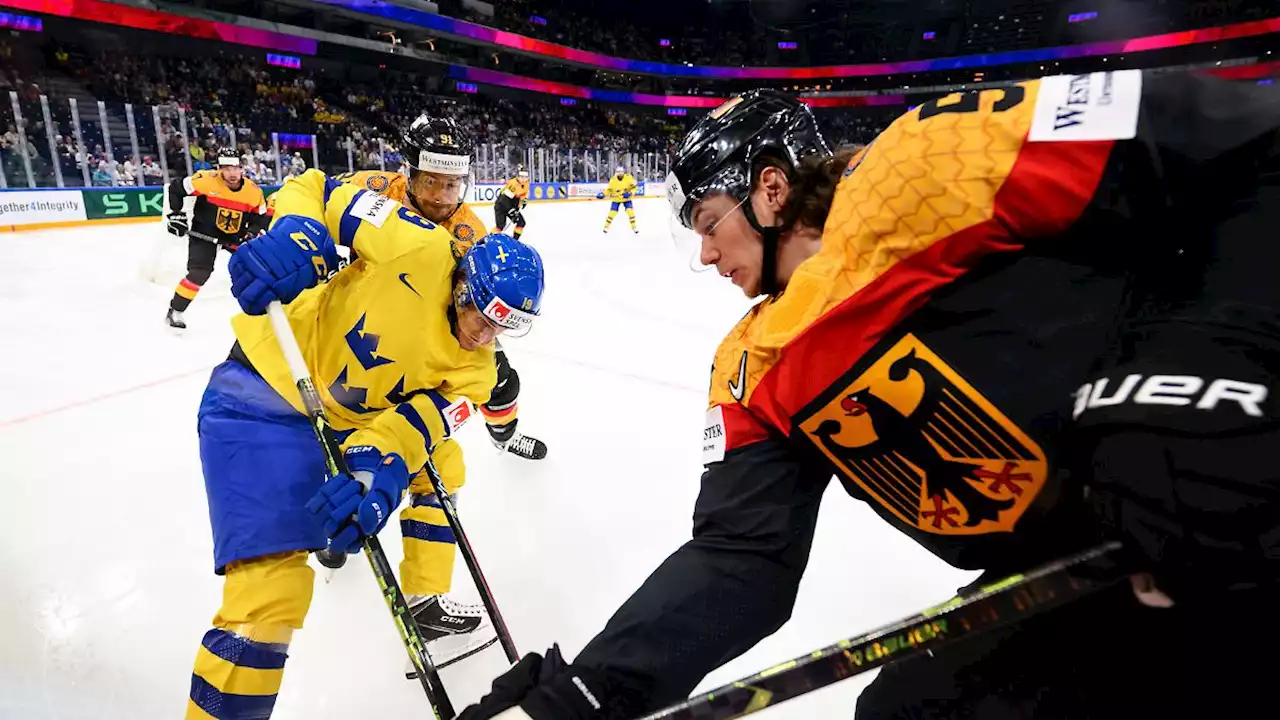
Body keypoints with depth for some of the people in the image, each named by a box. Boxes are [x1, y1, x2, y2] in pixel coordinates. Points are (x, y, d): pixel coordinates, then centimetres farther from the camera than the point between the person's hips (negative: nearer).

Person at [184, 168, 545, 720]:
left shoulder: (473, 365, -4)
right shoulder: (420, 249, -20)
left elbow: (416, 422, -16)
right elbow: (313, 189, -12)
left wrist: (379, 471, -36)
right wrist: (294, 237, -33)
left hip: (350, 419, 8)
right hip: (261, 405, -7)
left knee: (440, 464, 19)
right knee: (272, 596, -17)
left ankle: (422, 606, 34)